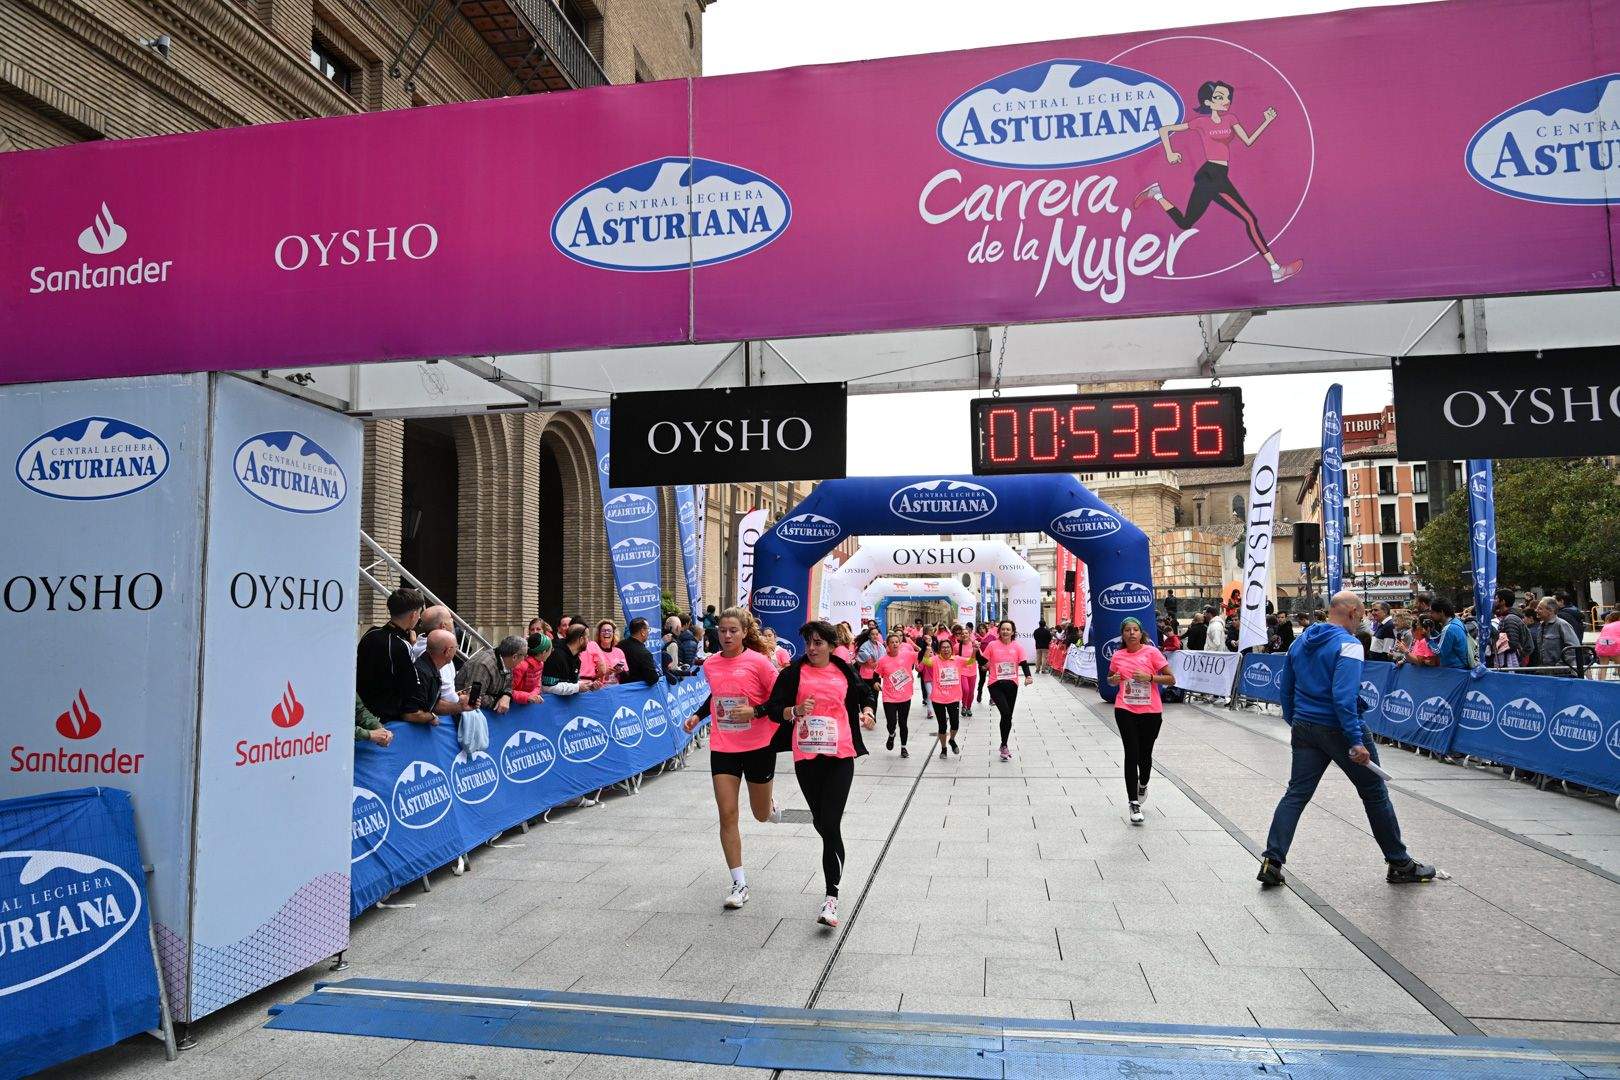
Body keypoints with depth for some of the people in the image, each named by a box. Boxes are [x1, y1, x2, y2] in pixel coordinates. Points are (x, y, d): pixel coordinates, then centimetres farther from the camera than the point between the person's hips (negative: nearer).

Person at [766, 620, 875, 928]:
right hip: (806, 756, 1)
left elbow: (860, 696, 25)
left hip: (840, 755, -1)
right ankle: (835, 857, 45)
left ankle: (831, 897, -9)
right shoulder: (794, 672, 0)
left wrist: (866, 712, 5)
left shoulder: (845, 672, 5)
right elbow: (774, 708, -3)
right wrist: (796, 711, -21)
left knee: (831, 824, -10)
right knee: (821, 822, 14)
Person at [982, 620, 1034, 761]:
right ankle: (1004, 746, -4)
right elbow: (984, 662, 7)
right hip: (996, 685, -3)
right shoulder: (992, 645, -2)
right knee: (1006, 713, -18)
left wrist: (1028, 676, -18)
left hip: (1012, 685, 3)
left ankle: (1004, 746, 28)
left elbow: (1024, 664, -4)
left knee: (1008, 716, 12)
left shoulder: (1018, 647, 2)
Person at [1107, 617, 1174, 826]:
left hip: (1151, 712, -1)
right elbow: (1110, 679, 20)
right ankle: (1134, 804, -1)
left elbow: (1171, 679, -5)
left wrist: (1149, 677, -19)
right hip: (1125, 711, 1)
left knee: (1145, 755, 12)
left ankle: (1142, 785, 44)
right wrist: (1114, 679, -3)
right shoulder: (1118, 656, 3)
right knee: (1131, 755, -6)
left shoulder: (1152, 652, -5)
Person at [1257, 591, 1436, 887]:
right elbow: (1344, 697, -24)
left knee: (1296, 793, 7)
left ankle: (1272, 861, -2)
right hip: (1339, 730, -6)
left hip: (1304, 729, 6)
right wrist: (1356, 741, -24)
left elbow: (1286, 688, 14)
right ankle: (1400, 864, 23)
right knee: (1375, 794, 11)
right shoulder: (1348, 645, -15)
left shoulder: (1301, 641, 8)